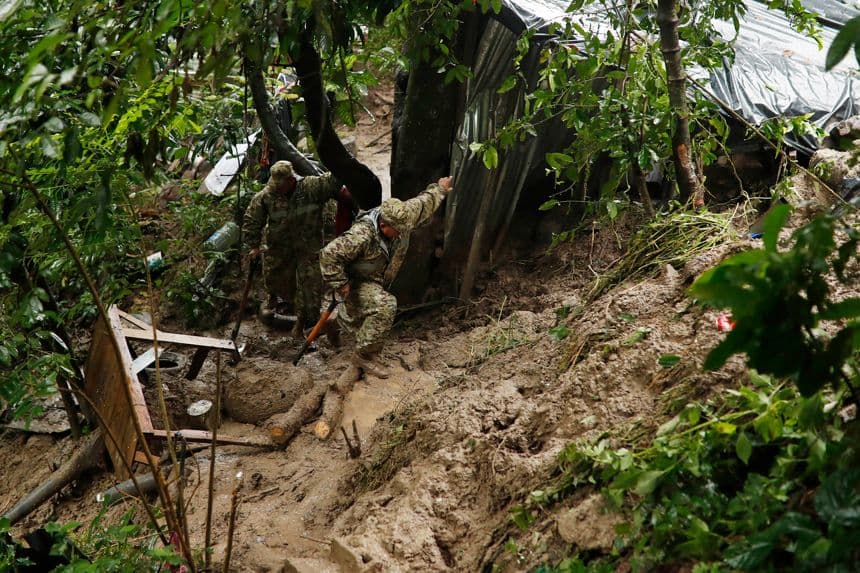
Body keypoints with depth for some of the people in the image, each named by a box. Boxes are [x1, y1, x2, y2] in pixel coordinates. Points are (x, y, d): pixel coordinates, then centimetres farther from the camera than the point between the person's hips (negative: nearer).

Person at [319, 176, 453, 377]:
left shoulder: (401, 216, -18)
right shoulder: (362, 236, -39)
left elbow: (423, 203, 2)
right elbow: (329, 254, -38)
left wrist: (439, 189, 19)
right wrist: (340, 284, -31)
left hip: (377, 282, 8)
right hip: (357, 282, -8)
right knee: (384, 306, -31)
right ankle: (365, 355, -19)